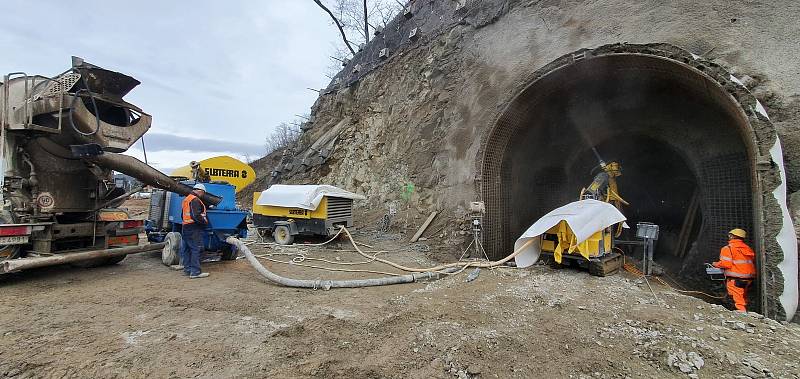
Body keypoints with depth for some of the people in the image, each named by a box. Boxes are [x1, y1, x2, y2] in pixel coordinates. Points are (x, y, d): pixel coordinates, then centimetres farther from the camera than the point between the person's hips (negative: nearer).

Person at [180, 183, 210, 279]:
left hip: (185, 228, 11)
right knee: (196, 250, -8)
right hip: (194, 229, -11)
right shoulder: (195, 200, -15)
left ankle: (187, 270, 21)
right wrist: (205, 221, -11)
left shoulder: (186, 199, 19)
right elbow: (196, 215, -24)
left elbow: (183, 215, 25)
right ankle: (195, 272, -8)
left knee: (186, 249, 13)